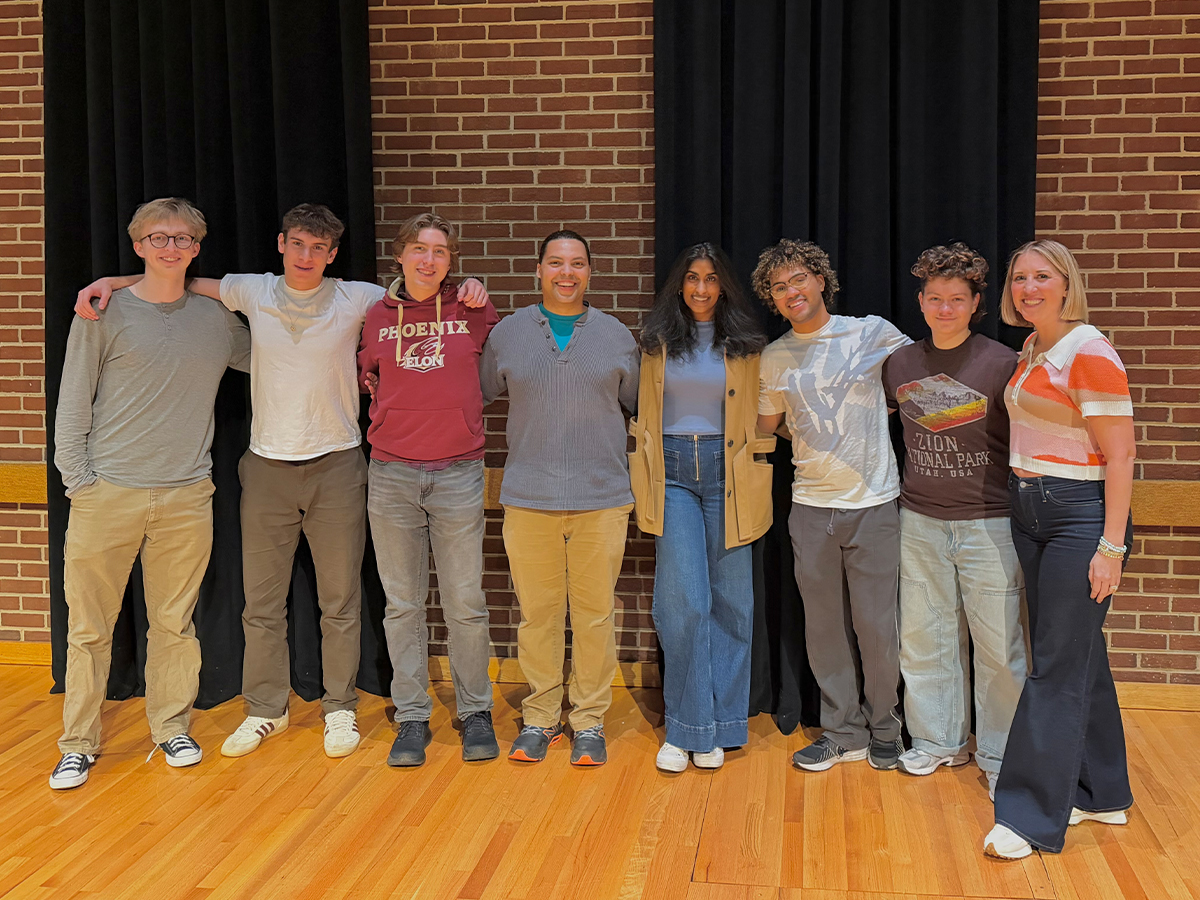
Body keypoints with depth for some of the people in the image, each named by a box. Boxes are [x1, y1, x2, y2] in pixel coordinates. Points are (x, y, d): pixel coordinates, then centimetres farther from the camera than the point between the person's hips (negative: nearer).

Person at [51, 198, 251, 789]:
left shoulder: (217, 320, 10)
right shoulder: (105, 313, 1)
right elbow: (72, 404, 1)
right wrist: (78, 480, -5)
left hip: (185, 497, 2)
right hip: (107, 494, -2)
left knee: (174, 622, 9)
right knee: (89, 626, 3)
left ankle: (171, 728, 23)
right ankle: (79, 743, 16)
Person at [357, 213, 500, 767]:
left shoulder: (473, 313, 2)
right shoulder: (375, 316, 7)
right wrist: (391, 403, 7)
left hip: (458, 472, -1)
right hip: (391, 474, 2)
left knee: (465, 604, 3)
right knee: (402, 604, 7)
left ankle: (475, 712, 19)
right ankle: (412, 718, 18)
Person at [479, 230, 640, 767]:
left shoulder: (616, 335, 9)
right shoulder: (508, 333, 8)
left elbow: (640, 402, 17)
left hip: (601, 497, 0)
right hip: (529, 497, 0)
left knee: (595, 613, 3)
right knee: (537, 613, 5)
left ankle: (589, 721, 17)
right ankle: (539, 718, 20)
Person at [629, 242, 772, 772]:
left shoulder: (746, 344, 7)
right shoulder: (657, 342, 10)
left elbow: (762, 416, 10)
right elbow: (643, 414, 13)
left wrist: (755, 479, 0)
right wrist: (642, 485, 6)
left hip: (727, 470, 0)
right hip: (673, 471, 0)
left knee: (729, 600, 2)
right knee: (682, 599, -8)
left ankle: (718, 728, 13)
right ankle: (685, 728, 3)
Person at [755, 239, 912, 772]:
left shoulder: (872, 333, -1)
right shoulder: (774, 358, 6)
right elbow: (769, 426, 19)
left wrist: (873, 411, 2)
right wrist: (819, 435, 6)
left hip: (873, 503, -2)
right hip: (811, 506, 2)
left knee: (876, 624, 2)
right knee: (825, 624, 7)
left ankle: (884, 728, 20)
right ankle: (843, 731, 20)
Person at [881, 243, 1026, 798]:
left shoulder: (1002, 364, -8)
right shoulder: (899, 364, 5)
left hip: (988, 522, -4)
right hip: (920, 521, 4)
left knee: (997, 641, 1)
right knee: (925, 633, 12)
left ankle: (999, 754, 18)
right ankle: (939, 740, 29)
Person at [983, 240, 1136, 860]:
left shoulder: (1089, 353, -14)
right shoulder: (1030, 351, 11)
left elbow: (1120, 454, -16)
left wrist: (1112, 546, -19)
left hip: (1081, 514, -8)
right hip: (1029, 514, 8)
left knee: (1058, 666, -4)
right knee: (1079, 656, 15)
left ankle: (1033, 814, 3)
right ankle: (1101, 792, 28)